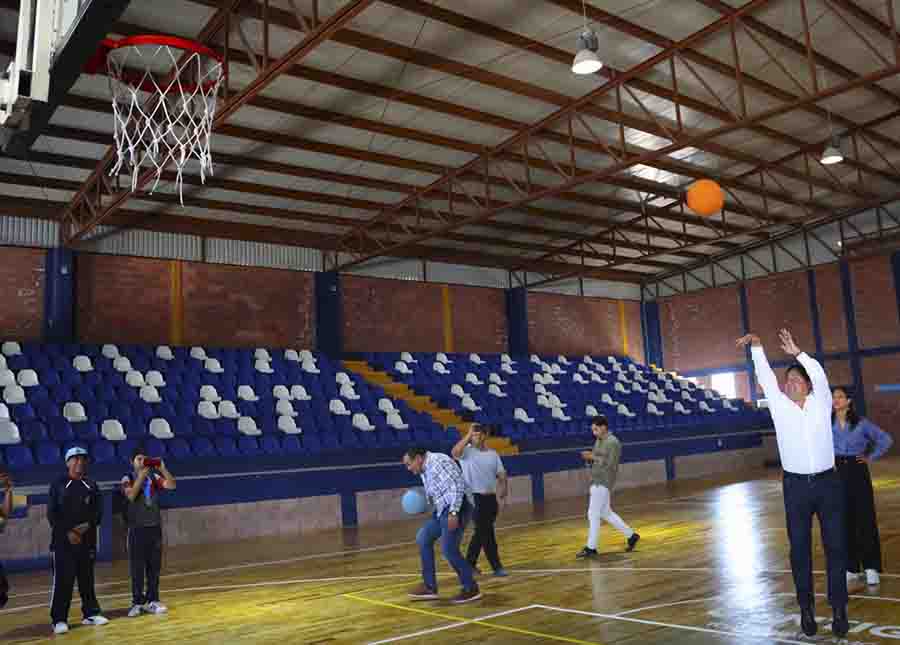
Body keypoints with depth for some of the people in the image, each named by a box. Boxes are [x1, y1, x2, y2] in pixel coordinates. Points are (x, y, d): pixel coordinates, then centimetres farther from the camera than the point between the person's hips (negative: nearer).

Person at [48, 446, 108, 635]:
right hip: (63, 540, -3)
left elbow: (98, 512, 6)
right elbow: (52, 513, -3)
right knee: (62, 581, -4)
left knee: (87, 580, 9)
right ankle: (59, 620, 3)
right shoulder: (58, 485, 2)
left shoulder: (92, 485, 9)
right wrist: (68, 532, -12)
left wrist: (87, 525, -13)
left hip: (87, 539, 3)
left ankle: (91, 613, 18)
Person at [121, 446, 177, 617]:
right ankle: (137, 602, 7)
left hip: (155, 527, 3)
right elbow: (131, 495, -21)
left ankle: (152, 600, 16)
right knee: (137, 568, 0)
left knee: (154, 566, 7)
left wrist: (162, 469, -15)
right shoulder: (128, 479, -3)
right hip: (137, 529, -3)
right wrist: (142, 475, -24)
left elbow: (171, 485, -6)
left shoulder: (154, 477, 5)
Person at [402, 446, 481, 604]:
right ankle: (430, 587, 15)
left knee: (449, 550, -11)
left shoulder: (438, 462, -15)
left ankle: (471, 589, 4)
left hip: (455, 508, -11)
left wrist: (453, 512, -28)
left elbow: (457, 486, -23)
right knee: (423, 539, 10)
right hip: (443, 510, 11)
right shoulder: (425, 470, 16)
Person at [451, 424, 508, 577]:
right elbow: (454, 453, -29)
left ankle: (470, 562, 27)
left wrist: (504, 488, -9)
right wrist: (468, 435, -24)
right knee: (486, 533, -5)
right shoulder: (467, 451, -6)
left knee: (482, 532, 13)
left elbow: (501, 474, 10)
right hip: (475, 498, -6)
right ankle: (496, 566, 3)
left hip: (491, 497, 6)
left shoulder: (493, 454, 10)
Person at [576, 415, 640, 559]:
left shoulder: (613, 442, -14)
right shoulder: (598, 441, 12)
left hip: (603, 483, -9)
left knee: (593, 515, -4)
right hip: (596, 482, 9)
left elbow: (610, 464, -20)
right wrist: (589, 456, -2)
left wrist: (593, 457, -18)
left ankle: (591, 548, 5)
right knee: (605, 513, 17)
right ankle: (631, 535, 28)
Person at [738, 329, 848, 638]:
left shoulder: (821, 403, 4)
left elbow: (819, 374, -13)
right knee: (800, 549, 4)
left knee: (836, 547, 3)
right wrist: (756, 344, -14)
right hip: (796, 485, 1)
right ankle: (807, 608, 13)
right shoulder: (780, 406, 4)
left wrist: (796, 352, -20)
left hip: (827, 482, 0)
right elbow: (765, 376, -5)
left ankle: (839, 608, 12)